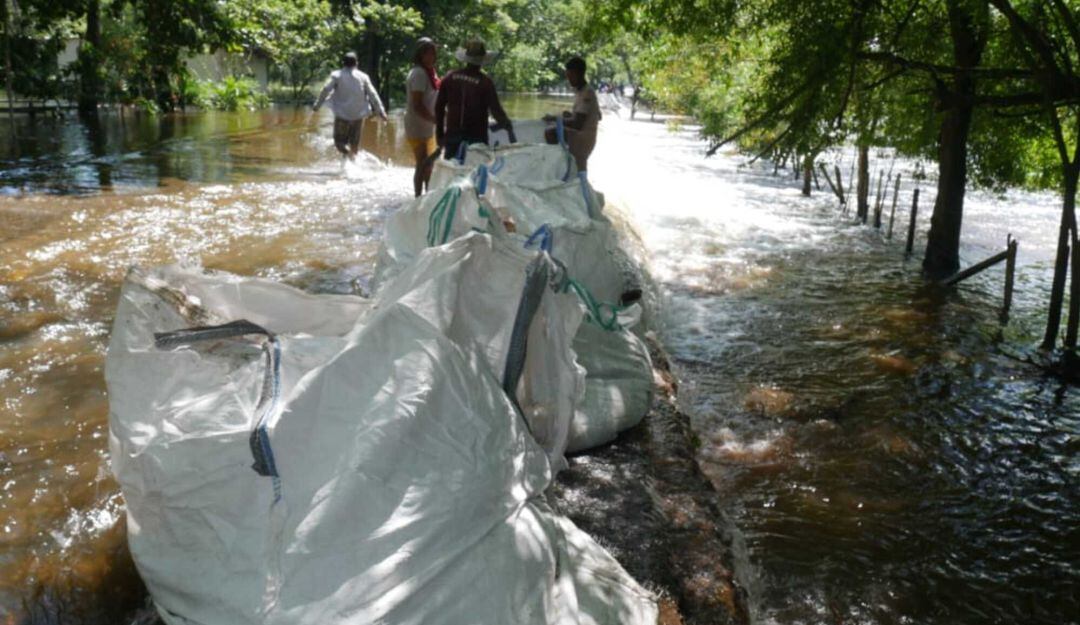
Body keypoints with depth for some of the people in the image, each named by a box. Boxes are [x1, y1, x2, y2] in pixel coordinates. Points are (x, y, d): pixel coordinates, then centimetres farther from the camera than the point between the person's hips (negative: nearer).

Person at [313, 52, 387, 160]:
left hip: (342, 114, -2)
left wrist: (318, 104, 1)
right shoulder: (363, 77, 4)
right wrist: (381, 111, 3)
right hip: (359, 114, 2)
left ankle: (348, 154, -25)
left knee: (339, 141, 4)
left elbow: (326, 90, -7)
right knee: (355, 142, 15)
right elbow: (372, 94, 1)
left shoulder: (337, 75, 0)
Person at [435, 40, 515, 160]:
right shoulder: (485, 82, -10)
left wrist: (439, 133, 15)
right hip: (476, 137, -3)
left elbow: (439, 107, 6)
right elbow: (496, 110, -11)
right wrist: (508, 126, 3)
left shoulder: (450, 78, 2)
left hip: (452, 135, 4)